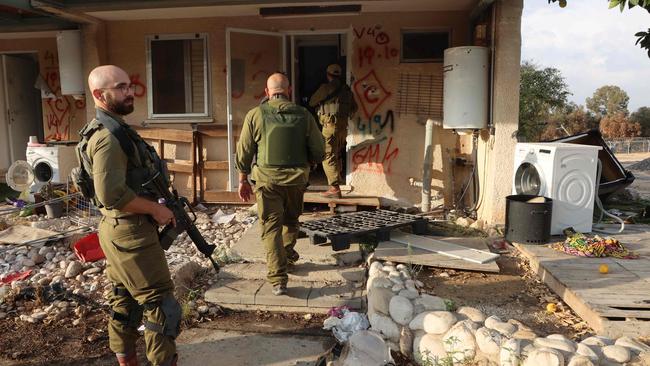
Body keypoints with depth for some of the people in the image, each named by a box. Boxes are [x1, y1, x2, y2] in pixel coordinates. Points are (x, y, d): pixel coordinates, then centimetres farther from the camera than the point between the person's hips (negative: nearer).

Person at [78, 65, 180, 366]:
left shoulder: (112, 129, 12)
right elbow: (112, 195, -28)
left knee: (125, 298, 19)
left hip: (118, 230, 10)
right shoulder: (108, 136, -20)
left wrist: (155, 205, 11)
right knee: (159, 300, -1)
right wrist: (156, 209, -17)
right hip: (131, 233, -10)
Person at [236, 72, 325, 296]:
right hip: (296, 179, 2)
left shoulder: (255, 115, -4)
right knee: (291, 220, 25)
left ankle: (278, 279, -1)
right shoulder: (303, 115, 0)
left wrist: (243, 180, 10)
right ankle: (288, 255, 45)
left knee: (271, 228, 3)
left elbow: (244, 152, -1)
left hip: (267, 179, -2)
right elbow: (319, 152, 2)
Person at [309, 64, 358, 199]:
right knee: (338, 156, 18)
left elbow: (312, 102, 6)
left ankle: (335, 188, -12)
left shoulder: (326, 88, -6)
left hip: (331, 125, -7)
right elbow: (354, 108, 18)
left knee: (328, 157, -7)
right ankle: (337, 181, 25)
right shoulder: (346, 89, 13)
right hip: (343, 126, 7)